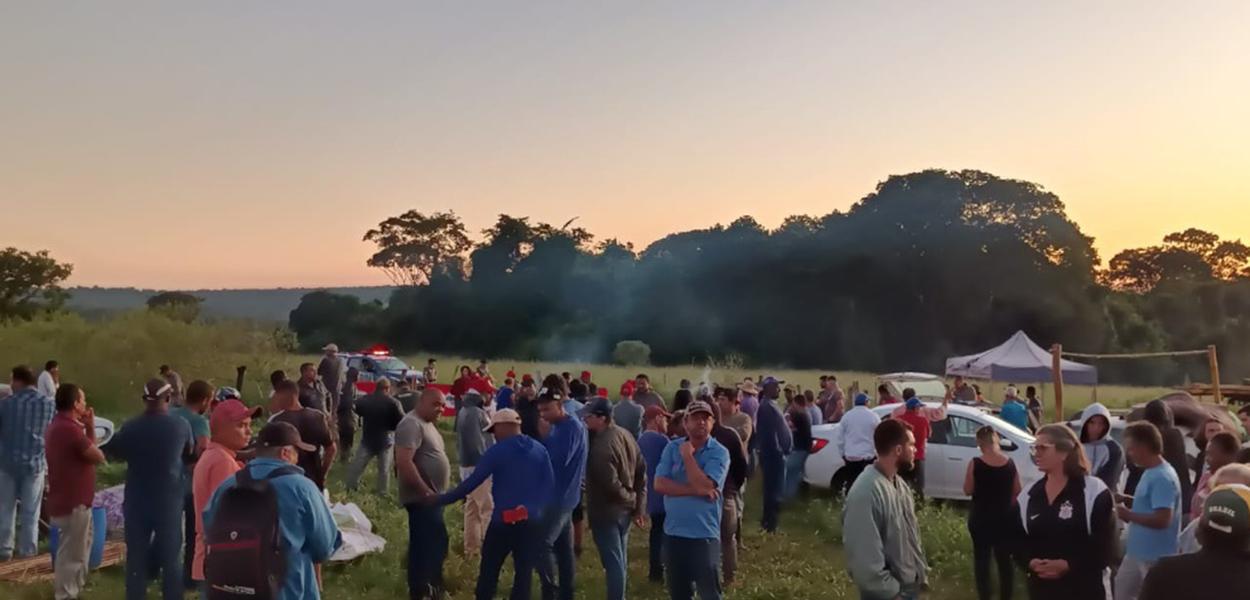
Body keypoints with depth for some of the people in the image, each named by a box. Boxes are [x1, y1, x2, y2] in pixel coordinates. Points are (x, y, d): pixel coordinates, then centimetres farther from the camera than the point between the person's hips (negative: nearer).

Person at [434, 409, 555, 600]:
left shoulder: (497, 451, -7)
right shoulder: (540, 450, 4)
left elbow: (472, 482, -8)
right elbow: (549, 485, 4)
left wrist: (440, 500, -2)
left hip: (503, 521, -3)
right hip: (532, 521, 3)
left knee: (489, 571, 12)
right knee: (524, 572, 9)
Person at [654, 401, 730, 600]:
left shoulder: (719, 453, -9)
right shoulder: (672, 448, 2)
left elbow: (704, 486, -23)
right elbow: (659, 484, -9)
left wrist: (688, 456, -15)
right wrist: (694, 490, -17)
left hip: (704, 534, -4)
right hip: (673, 532, 4)